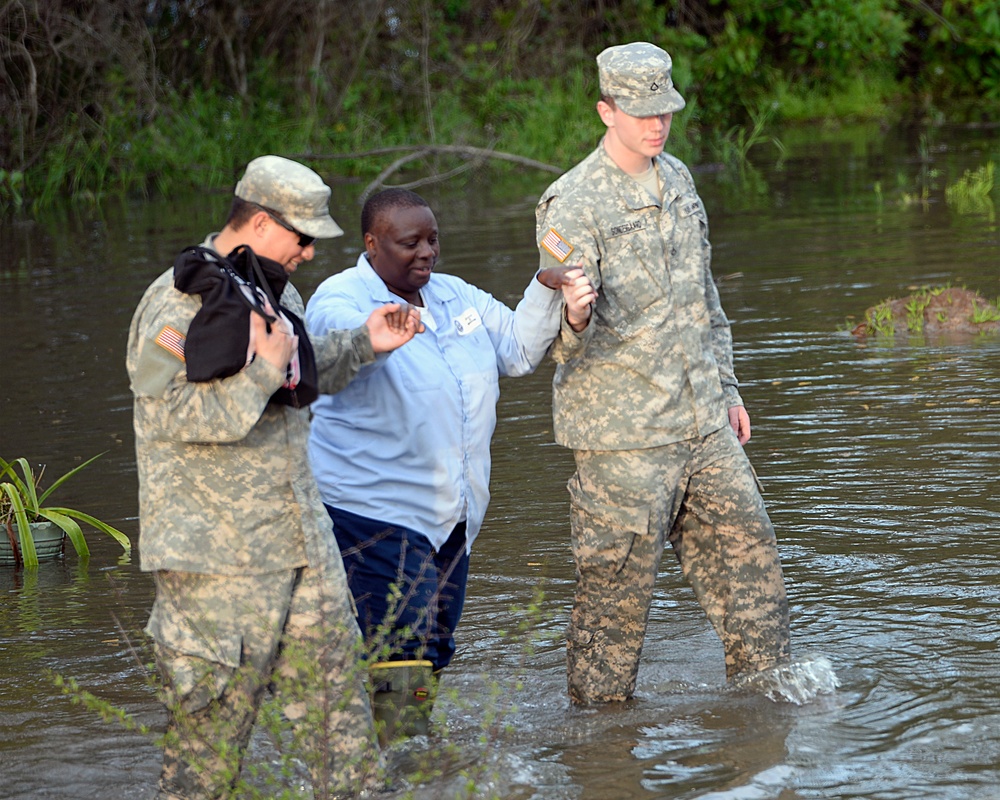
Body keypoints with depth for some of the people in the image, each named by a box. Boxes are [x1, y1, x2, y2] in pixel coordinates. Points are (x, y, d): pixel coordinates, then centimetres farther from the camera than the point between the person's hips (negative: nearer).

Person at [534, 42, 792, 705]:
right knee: (616, 593, -1)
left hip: (703, 426, 7)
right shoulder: (573, 207, -13)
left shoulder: (677, 180, 11)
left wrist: (726, 387, 21)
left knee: (750, 562, 10)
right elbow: (567, 341, -18)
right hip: (623, 435, -7)